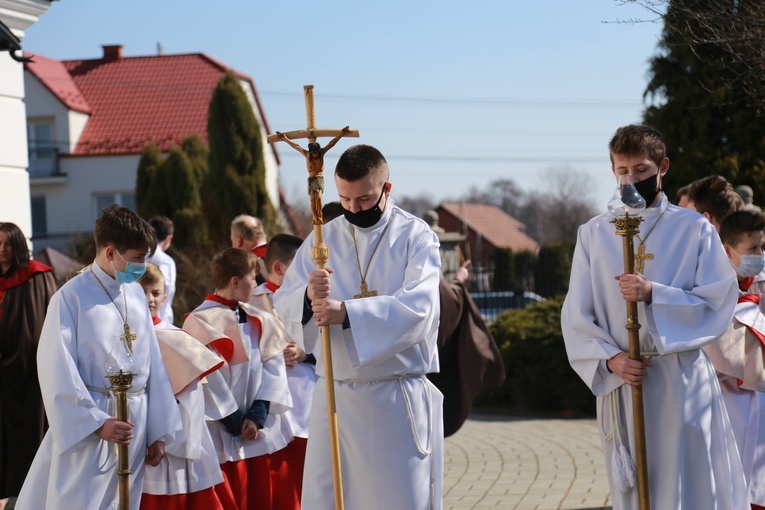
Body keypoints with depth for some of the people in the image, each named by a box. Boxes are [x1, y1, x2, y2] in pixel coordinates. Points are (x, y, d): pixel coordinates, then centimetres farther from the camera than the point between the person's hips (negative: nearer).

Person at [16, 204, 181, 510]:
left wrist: (158, 432, 10)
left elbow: (152, 361, 11)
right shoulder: (71, 297, -11)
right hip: (90, 427, -6)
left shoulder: (135, 294, 8)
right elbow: (58, 373, -13)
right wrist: (97, 423, -16)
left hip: (135, 424, 6)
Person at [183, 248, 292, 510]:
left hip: (260, 431, 6)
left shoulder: (259, 320, 9)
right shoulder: (200, 322, -10)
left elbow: (273, 366, 3)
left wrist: (257, 416, -10)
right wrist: (235, 422, -12)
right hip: (222, 435, -6)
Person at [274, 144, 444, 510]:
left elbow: (418, 307, -17)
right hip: (336, 396, 3)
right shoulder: (322, 240, 9)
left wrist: (347, 312, -29)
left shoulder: (415, 237, -2)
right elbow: (283, 308, 2)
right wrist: (308, 297, -22)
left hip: (399, 400, -3)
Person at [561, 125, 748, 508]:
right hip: (621, 380, 2)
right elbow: (576, 316, 5)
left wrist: (654, 294, -17)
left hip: (682, 380, -2)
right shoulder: (594, 234, 8)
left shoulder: (694, 229, 3)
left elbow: (720, 301, -4)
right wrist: (610, 359, -11)